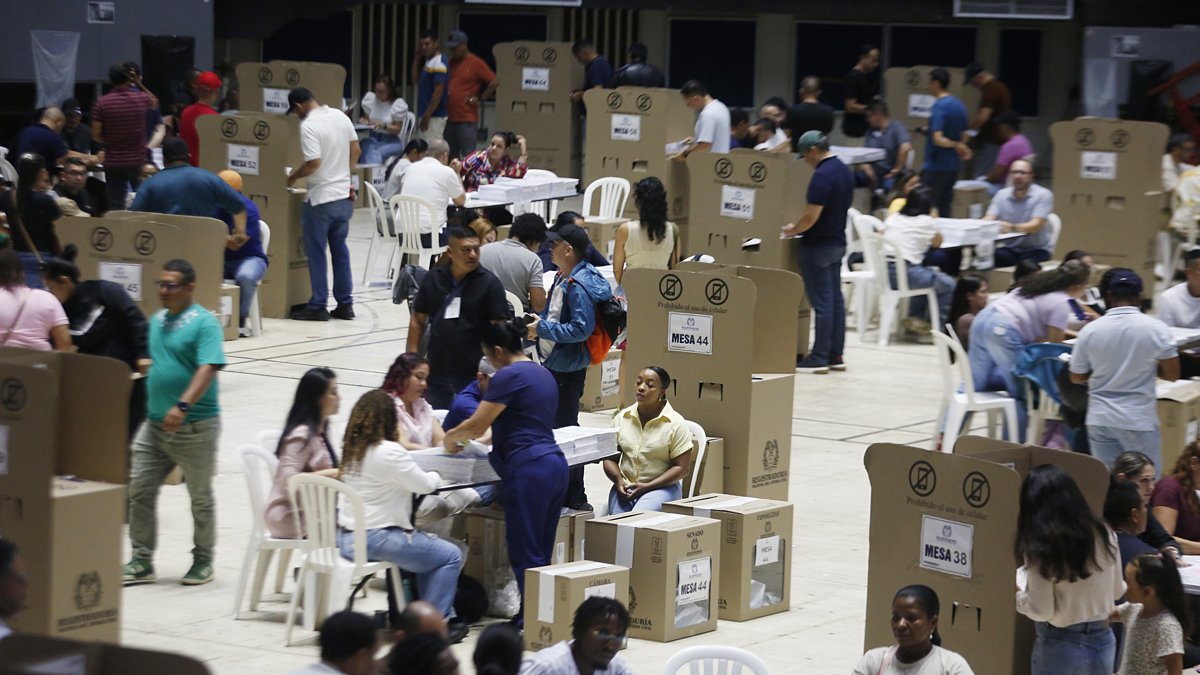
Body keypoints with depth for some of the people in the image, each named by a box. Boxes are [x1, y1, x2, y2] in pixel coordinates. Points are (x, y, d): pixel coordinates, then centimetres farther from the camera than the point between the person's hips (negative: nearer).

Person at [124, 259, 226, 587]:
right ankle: (142, 562, 10)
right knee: (139, 491, 2)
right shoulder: (157, 320, 12)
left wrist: (183, 406, -35)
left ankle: (203, 561, 22)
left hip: (195, 427, -7)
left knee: (201, 498, 8)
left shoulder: (204, 323, -13)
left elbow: (208, 369, -24)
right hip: (155, 424, 7)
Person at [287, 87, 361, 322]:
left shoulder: (309, 126, -17)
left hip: (321, 199, -7)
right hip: (344, 196, 7)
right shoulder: (341, 117, 5)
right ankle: (345, 304, 15)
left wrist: (293, 176, -5)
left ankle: (318, 306, 4)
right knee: (340, 250, 13)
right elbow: (356, 150, 12)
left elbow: (313, 163, -22)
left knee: (316, 253, 2)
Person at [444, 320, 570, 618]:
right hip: (555, 464, 9)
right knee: (541, 553, 9)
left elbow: (476, 426, -7)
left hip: (529, 470, -9)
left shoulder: (509, 376, -9)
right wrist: (481, 440, 29)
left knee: (525, 554, -6)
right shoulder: (542, 374, 19)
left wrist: (450, 437, 12)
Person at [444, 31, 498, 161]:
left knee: (468, 155, -8)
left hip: (467, 119, -7)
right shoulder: (451, 63, 14)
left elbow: (494, 82, -10)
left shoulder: (476, 63, -5)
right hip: (450, 118, 7)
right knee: (451, 156, 10)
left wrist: (480, 99, -6)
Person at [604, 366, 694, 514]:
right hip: (625, 486, 3)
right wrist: (619, 480, -9)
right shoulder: (621, 418, 8)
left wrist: (647, 487, -13)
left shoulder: (676, 423, -4)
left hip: (662, 487, -3)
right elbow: (610, 458, 12)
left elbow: (682, 467, -6)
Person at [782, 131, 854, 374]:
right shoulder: (845, 171, 9)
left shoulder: (822, 176, -21)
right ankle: (835, 355, 15)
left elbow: (811, 217, -23)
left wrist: (792, 230, -4)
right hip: (837, 242, 9)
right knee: (835, 299, 11)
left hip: (818, 246, -9)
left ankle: (819, 358, -2)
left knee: (822, 302, -6)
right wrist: (799, 227, 19)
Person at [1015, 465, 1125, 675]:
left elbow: (1041, 610, -17)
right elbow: (1117, 590, 10)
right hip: (1102, 642, 5)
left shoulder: (1040, 547, -17)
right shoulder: (1104, 534, -1)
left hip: (1061, 647, -5)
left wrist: (1015, 589, -1)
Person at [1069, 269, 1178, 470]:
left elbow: (1076, 377, 4)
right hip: (1140, 421, -2)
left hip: (1100, 420, 2)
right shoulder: (1156, 329, -11)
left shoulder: (1090, 331, -6)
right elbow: (1172, 374, -5)